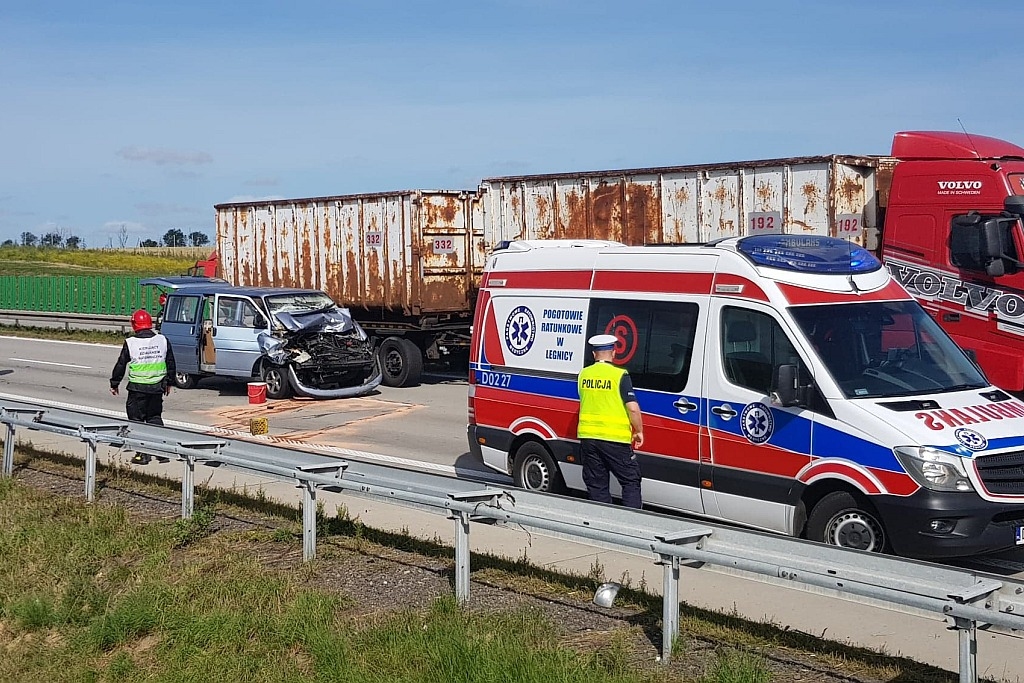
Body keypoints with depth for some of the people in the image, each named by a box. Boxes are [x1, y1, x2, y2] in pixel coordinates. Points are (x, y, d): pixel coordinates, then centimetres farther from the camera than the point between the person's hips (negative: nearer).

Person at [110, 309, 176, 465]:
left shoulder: (130, 343, -9)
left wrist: (114, 384, 11)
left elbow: (120, 365, -1)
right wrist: (169, 382, 23)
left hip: (137, 388, -4)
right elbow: (170, 363, 10)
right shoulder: (163, 340, 1)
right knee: (155, 417, 18)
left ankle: (142, 454, 3)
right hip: (157, 387, 4)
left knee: (137, 419, 5)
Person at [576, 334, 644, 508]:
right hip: (614, 438, -4)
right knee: (630, 481, 7)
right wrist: (639, 431, 1)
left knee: (596, 485, 11)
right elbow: (632, 408, -13)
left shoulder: (583, 374, 6)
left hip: (587, 435, 4)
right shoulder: (620, 375, -9)